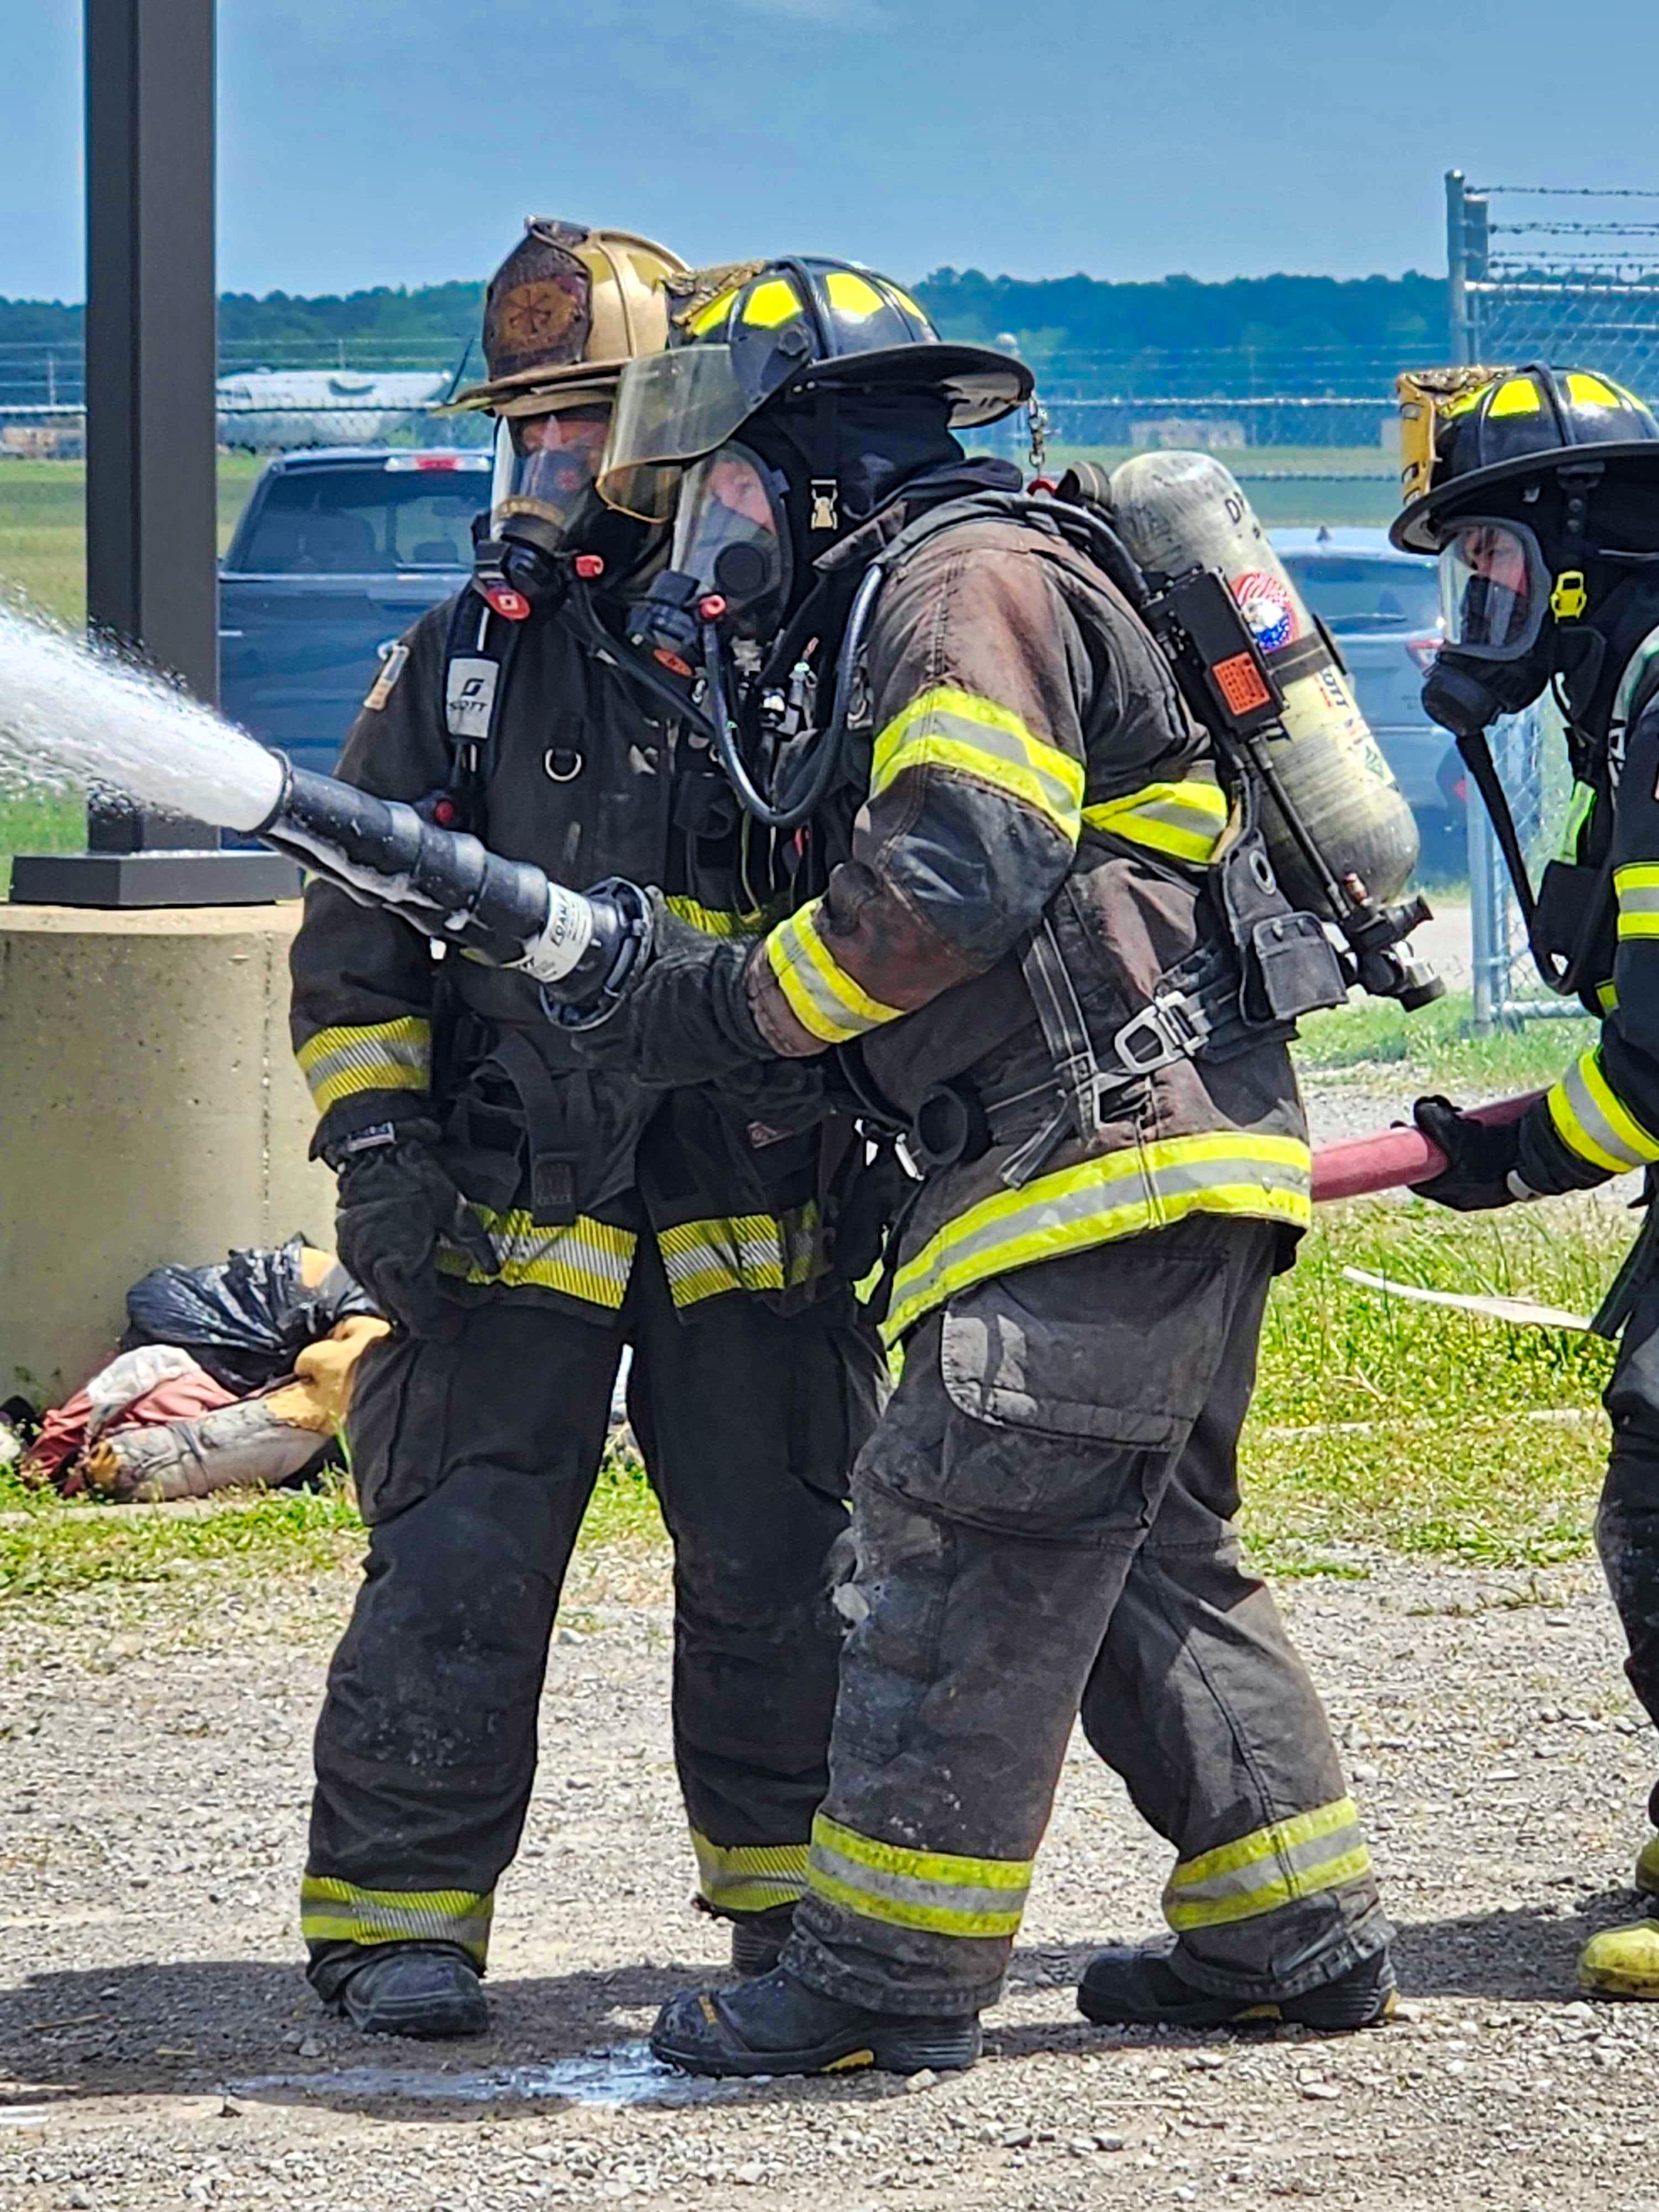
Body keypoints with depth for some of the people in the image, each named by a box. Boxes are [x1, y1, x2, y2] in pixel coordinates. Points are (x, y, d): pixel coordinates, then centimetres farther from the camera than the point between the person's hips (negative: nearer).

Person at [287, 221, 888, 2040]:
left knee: (779, 1578, 8)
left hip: (755, 1209, 0)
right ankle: (397, 1914, 2)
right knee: (459, 1566, -6)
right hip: (515, 1210, 0)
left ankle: (796, 1891, 25)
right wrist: (376, 1149, -2)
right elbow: (356, 933, 8)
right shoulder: (462, 662, 6)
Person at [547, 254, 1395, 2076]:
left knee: (968, 1540, -10)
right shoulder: (902, 610, 25)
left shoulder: (968, 584, -9)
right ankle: (1289, 1930, 20)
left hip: (1106, 1153, -11)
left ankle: (889, 1974, -9)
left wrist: (726, 1011, -12)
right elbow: (896, 904, 25)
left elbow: (955, 883, -20)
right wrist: (680, 968, 12)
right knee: (1147, 1556, 16)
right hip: (1175, 1171, 11)